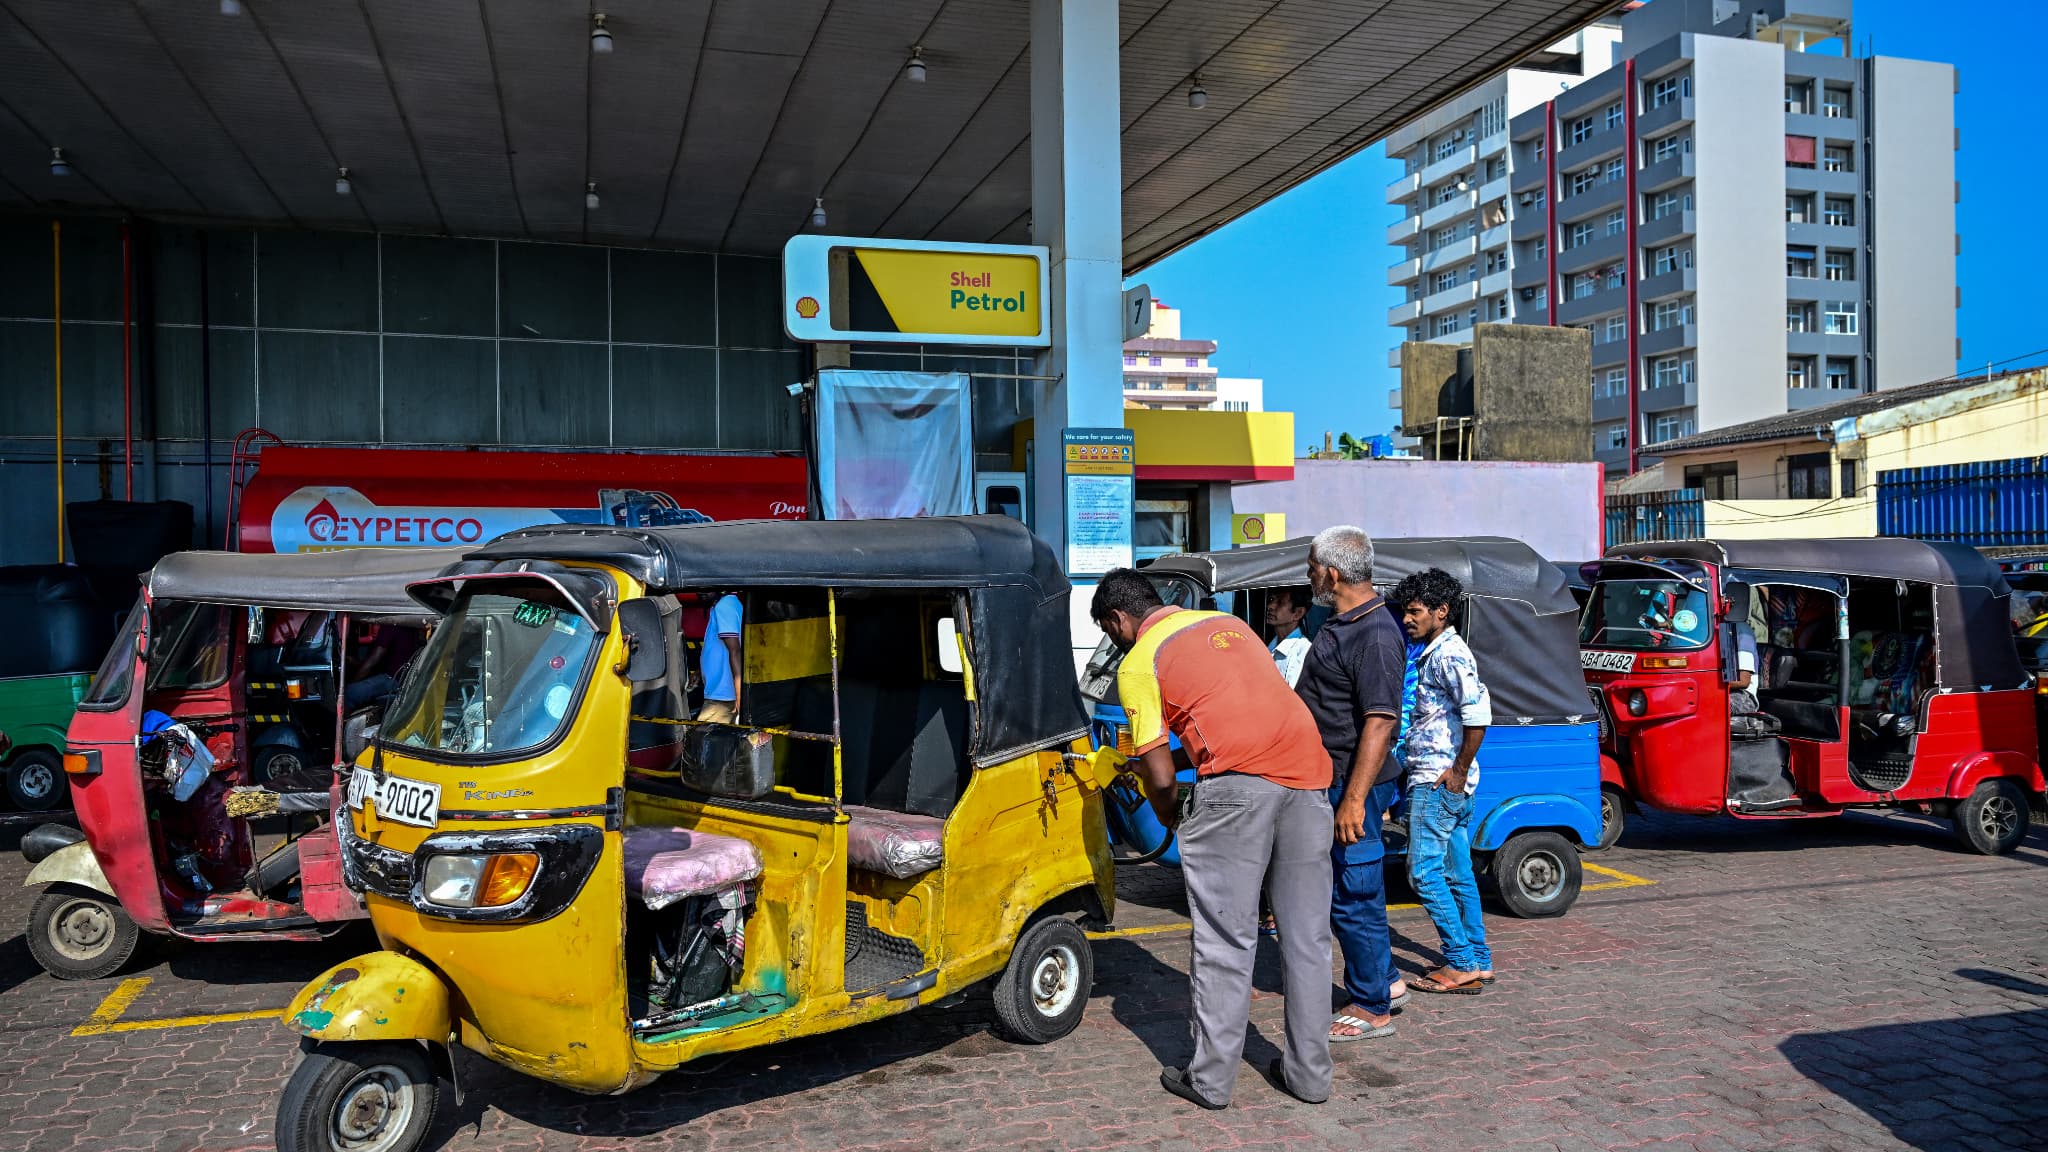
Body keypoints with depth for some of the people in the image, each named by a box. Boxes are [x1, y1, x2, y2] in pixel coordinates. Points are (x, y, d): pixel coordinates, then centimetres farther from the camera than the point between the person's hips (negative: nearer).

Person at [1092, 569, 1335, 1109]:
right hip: (1307, 769, 7)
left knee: (1226, 937, 3)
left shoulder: (1139, 664, 4)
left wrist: (1170, 816, 21)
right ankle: (1309, 1071, 22)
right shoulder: (1227, 622, 24)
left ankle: (1211, 1079, 11)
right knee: (1306, 934, 13)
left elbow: (1160, 775, 1)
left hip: (1238, 781, -6)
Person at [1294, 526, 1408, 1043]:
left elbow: (1381, 721, -27)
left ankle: (1372, 1009, 12)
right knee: (1344, 889, 19)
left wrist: (1354, 799, -30)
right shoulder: (1339, 623, 11)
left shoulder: (1374, 635, -21)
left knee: (1353, 895, -1)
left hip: (1353, 785, -10)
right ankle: (1385, 980, 33)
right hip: (1329, 781, 10)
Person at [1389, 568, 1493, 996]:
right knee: (1458, 874, 14)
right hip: (1444, 783, 10)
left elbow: (1478, 713, -26)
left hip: (1438, 782, -10)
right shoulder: (1436, 653, 16)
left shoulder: (1448, 655, -15)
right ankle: (1478, 961, 21)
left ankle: (1461, 965, -1)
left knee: (1424, 872, -6)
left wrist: (1458, 770, -21)